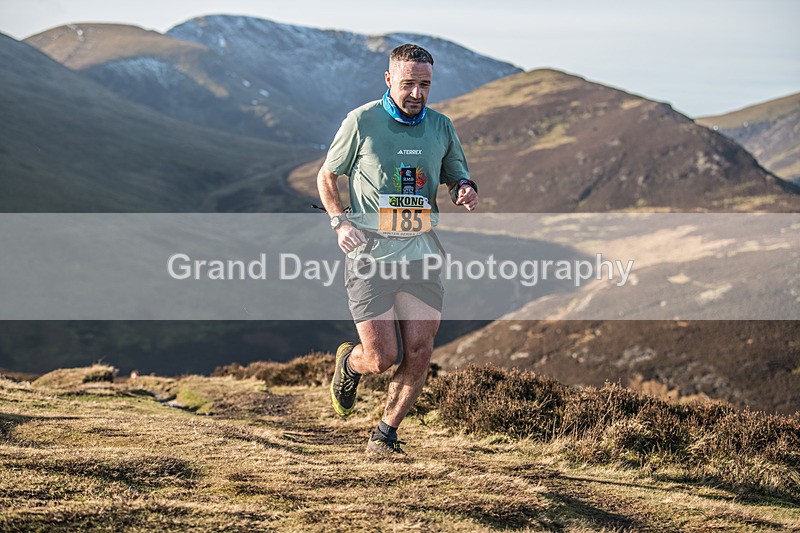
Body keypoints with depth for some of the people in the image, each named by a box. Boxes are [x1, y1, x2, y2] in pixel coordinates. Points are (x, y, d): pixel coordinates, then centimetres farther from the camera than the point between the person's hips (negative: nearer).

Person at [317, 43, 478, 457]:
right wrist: (340, 222, -10)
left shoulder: (441, 127, 9)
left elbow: (458, 178, 20)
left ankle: (384, 436, 19)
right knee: (381, 358, -7)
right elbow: (326, 177, 7)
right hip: (369, 255, -4)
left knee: (419, 354, -2)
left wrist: (466, 191, -5)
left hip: (421, 254, 4)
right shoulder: (360, 122, -3)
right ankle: (349, 363, 31)